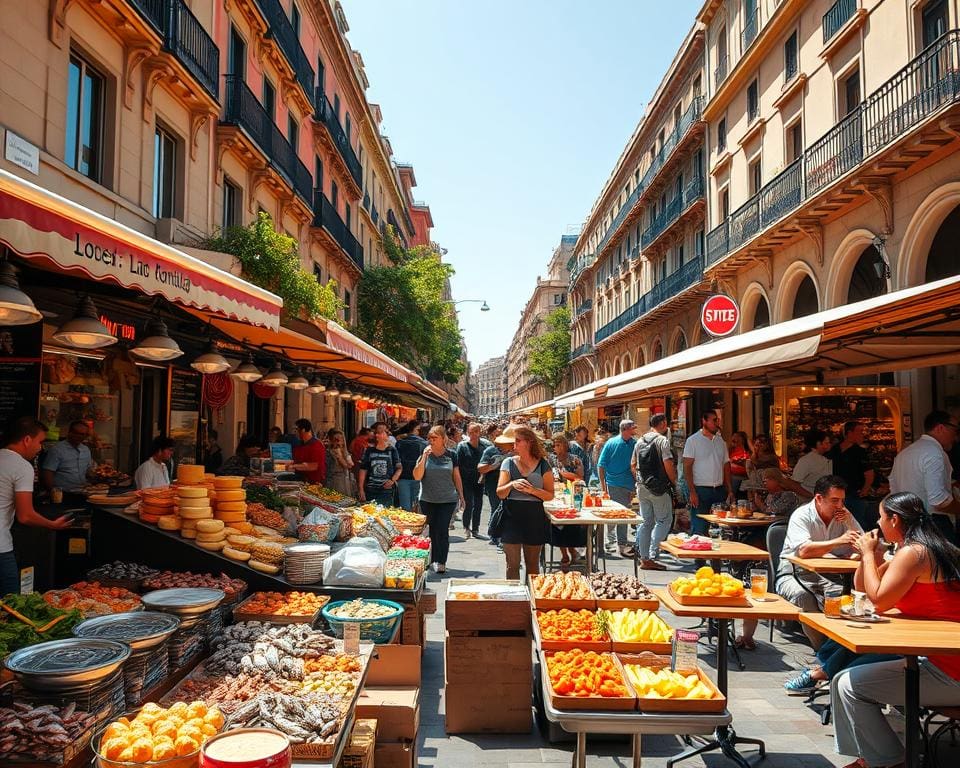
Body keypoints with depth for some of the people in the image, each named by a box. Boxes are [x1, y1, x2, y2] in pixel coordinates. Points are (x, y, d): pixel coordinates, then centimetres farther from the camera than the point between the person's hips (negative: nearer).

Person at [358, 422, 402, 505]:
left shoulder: (392, 451, 4)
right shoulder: (369, 451, 7)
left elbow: (399, 468, 5)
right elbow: (363, 471, 7)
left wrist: (393, 480, -12)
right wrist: (361, 490, 2)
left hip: (386, 490, -1)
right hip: (370, 491, 1)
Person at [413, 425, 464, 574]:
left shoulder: (451, 455, 1)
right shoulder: (425, 454, 0)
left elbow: (456, 476, 9)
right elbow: (417, 477, -9)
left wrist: (461, 495, 8)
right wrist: (424, 457, -16)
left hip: (447, 500, -1)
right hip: (427, 500, 1)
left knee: (442, 531, -5)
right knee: (430, 530, 9)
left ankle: (441, 562, 0)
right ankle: (430, 560, 21)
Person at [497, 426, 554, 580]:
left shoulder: (542, 465, 1)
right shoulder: (508, 463, 4)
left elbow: (550, 495, -1)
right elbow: (499, 493, -1)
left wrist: (532, 490, -18)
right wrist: (512, 484, -20)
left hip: (534, 518, 0)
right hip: (512, 517, 0)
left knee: (532, 565, 11)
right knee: (513, 565, 2)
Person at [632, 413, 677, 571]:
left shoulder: (640, 441, 12)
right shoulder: (662, 440, -10)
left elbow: (633, 465, 15)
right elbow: (668, 464, -16)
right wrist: (674, 481, -3)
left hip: (642, 487, 7)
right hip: (659, 487, -7)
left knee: (646, 522, 11)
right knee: (664, 520, 2)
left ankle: (644, 558, 12)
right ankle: (653, 556, -4)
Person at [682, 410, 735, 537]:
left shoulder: (720, 441, 13)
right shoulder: (693, 440, -4)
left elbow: (726, 466, 16)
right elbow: (687, 467, -9)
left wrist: (730, 490, 9)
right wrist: (692, 492, -16)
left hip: (720, 490, 6)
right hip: (701, 490, -5)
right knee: (699, 529, -6)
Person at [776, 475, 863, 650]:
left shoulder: (844, 516, 7)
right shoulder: (802, 515, -12)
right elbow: (804, 550, -30)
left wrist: (849, 522, -12)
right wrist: (839, 541, -34)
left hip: (826, 575, 5)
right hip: (794, 573, -4)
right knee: (802, 595, -36)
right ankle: (822, 647, -20)